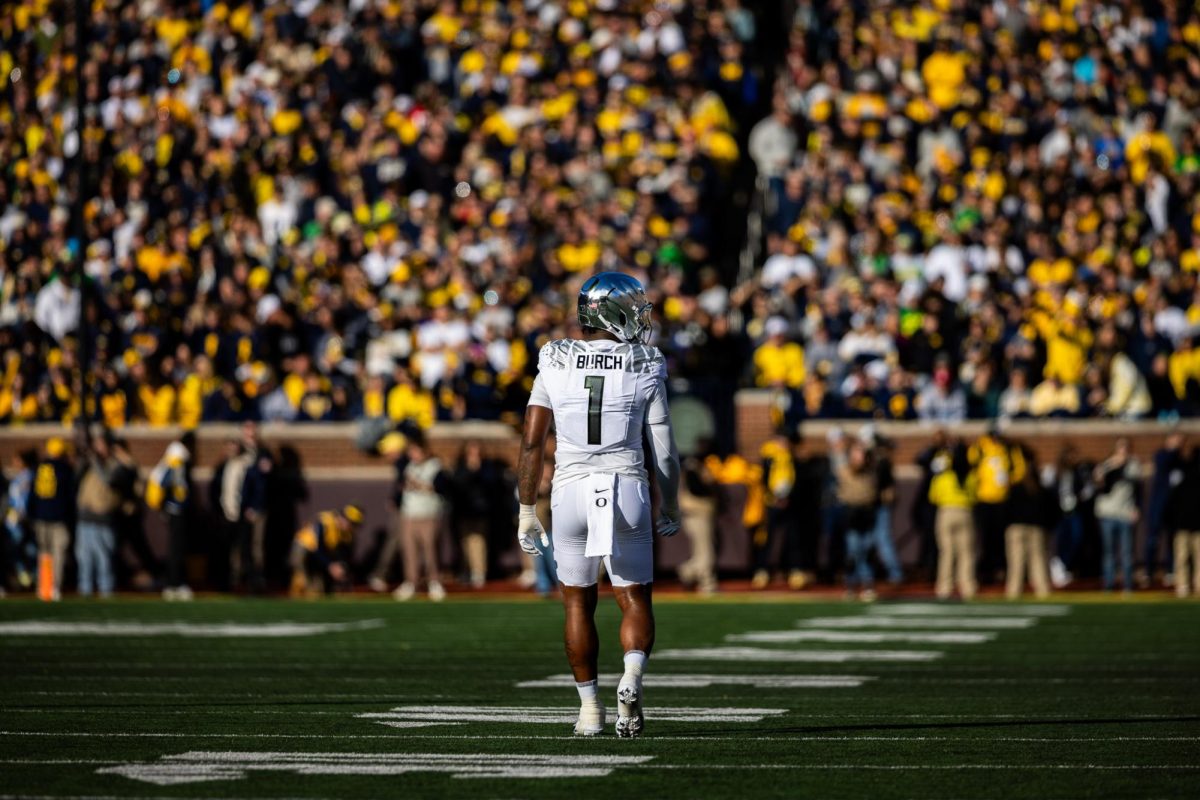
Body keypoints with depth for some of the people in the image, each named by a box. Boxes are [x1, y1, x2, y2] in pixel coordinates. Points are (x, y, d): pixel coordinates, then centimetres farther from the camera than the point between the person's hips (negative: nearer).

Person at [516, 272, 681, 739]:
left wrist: (527, 511, 8)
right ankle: (631, 679, -20)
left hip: (571, 491, 1)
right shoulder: (644, 371, 0)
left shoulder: (555, 366, 3)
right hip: (627, 491, -1)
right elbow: (664, 452, 1)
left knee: (578, 603, 16)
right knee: (635, 601, 8)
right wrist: (670, 511, 15)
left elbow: (532, 444, 1)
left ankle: (589, 708, 15)